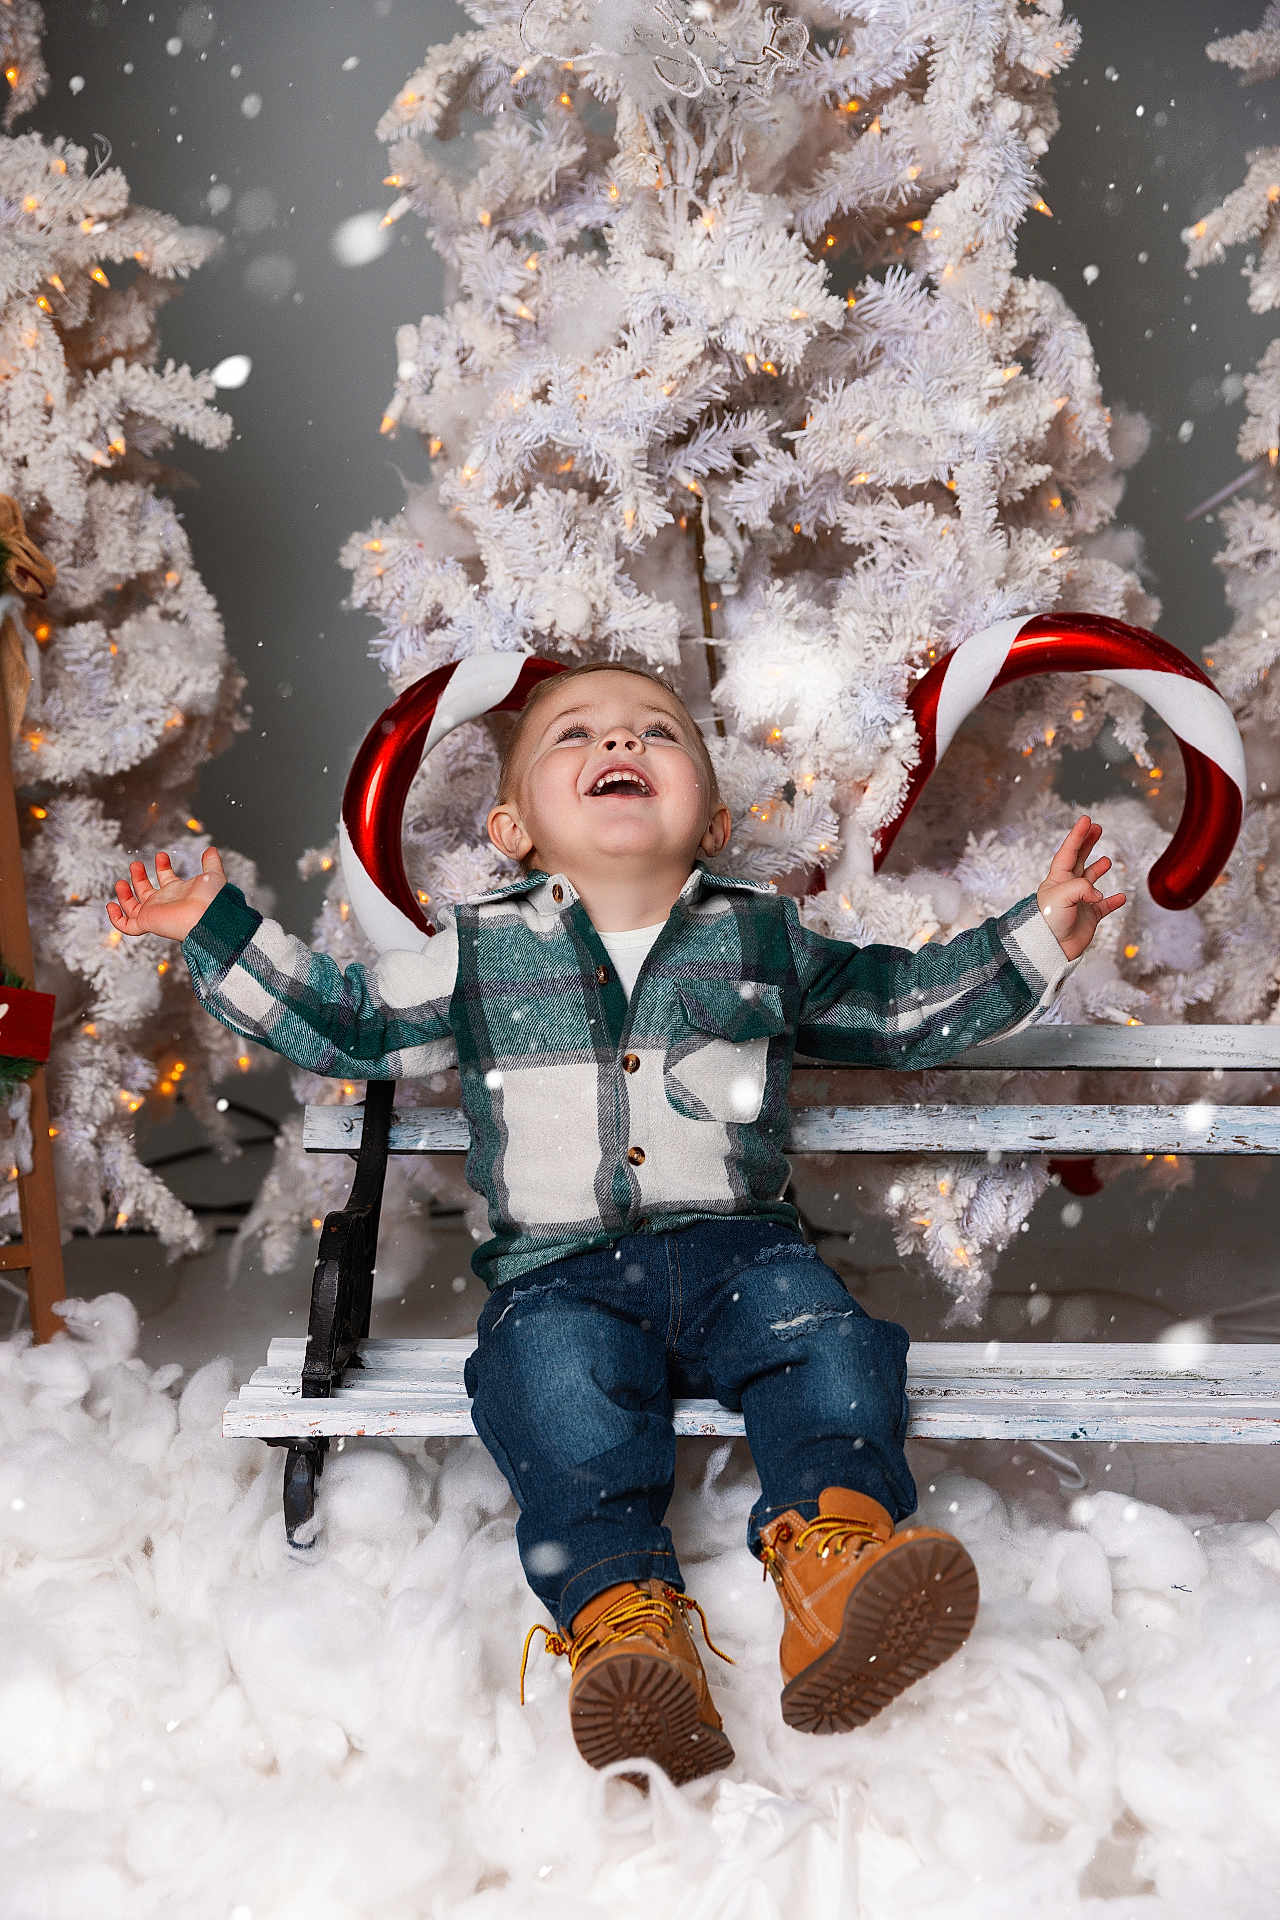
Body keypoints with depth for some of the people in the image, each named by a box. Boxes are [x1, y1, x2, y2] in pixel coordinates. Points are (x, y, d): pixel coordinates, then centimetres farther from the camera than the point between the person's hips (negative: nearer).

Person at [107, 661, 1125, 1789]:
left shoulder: (763, 939, 14)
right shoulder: (479, 953, 12)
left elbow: (907, 1007, 22)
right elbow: (340, 1024, 19)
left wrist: (1038, 939, 13)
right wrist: (217, 931, 15)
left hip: (736, 1245, 2)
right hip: (560, 1273, -1)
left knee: (823, 1337, -26)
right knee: (557, 1379, -31)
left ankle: (835, 1543, -37)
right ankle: (619, 1610, -39)